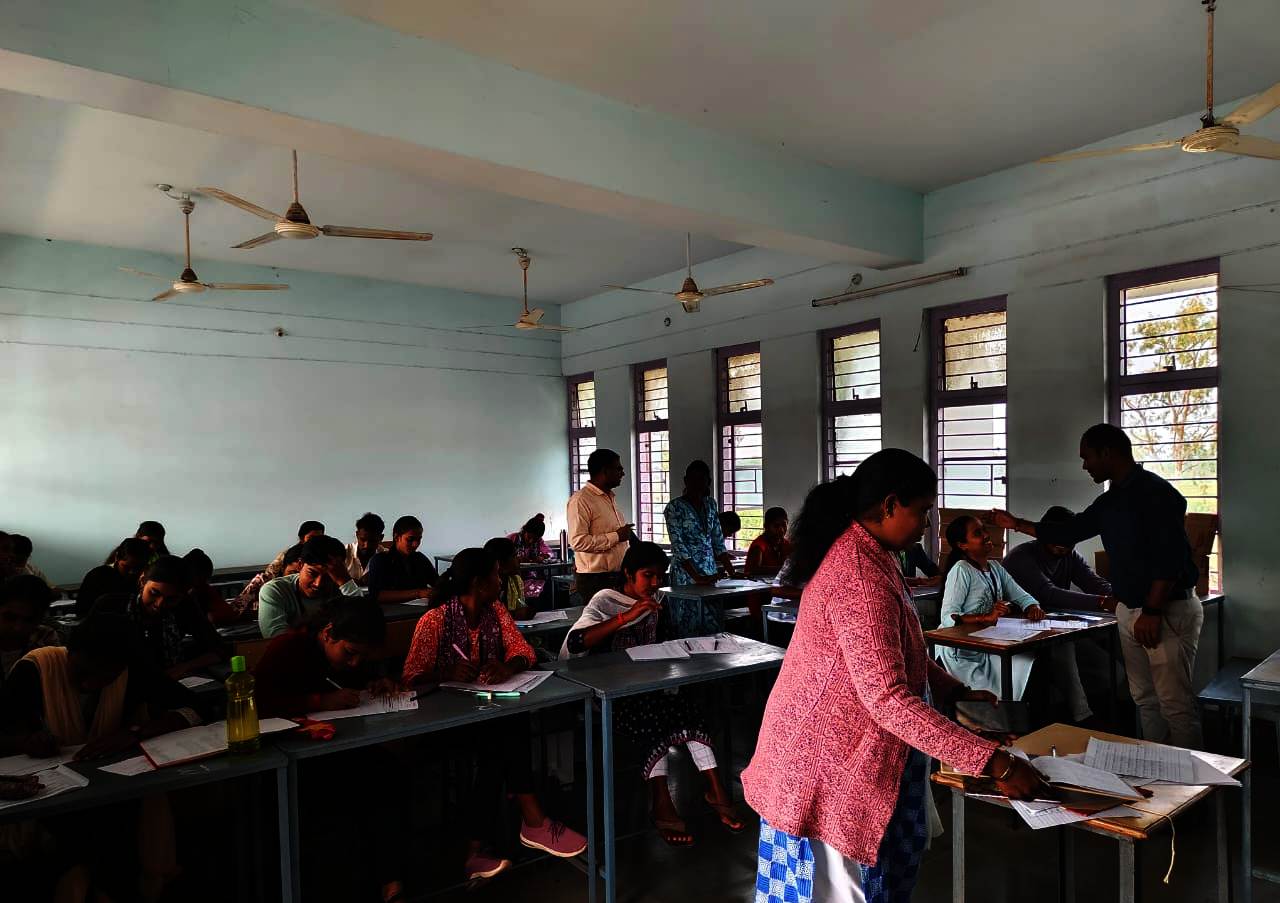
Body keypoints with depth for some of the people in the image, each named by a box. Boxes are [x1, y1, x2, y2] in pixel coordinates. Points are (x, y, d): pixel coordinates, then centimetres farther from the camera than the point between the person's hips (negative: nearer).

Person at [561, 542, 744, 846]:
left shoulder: (656, 606, 12)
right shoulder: (605, 601, -6)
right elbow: (574, 642, -24)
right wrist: (627, 616, -32)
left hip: (648, 684, 5)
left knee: (687, 708, -24)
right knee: (651, 716, -33)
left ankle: (715, 788, -22)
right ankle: (662, 804, -32)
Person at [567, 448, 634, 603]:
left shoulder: (610, 498, 18)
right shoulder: (581, 500, -12)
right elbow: (578, 541, -22)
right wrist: (616, 536, -18)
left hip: (618, 578, 8)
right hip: (595, 580, -8)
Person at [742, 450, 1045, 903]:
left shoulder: (865, 552, 5)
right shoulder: (861, 578, -28)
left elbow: (896, 650, 17)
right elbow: (887, 698, -31)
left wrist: (956, 691, 7)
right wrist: (992, 761, -29)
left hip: (838, 746, 10)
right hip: (830, 763, -10)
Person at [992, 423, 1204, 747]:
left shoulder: (1155, 492, -15)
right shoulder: (1110, 500, 12)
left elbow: (1170, 558, -21)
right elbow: (1069, 531, 24)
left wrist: (1152, 612, -23)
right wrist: (1018, 524, 27)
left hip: (1169, 611, -9)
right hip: (1130, 611, 9)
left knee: (1175, 704, -4)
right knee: (1144, 699, 14)